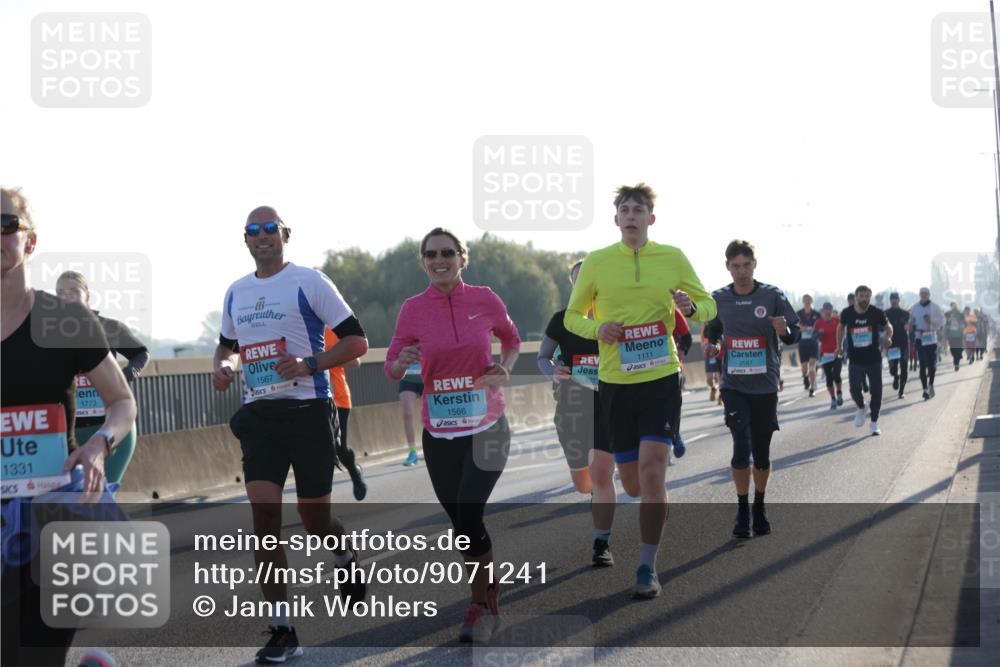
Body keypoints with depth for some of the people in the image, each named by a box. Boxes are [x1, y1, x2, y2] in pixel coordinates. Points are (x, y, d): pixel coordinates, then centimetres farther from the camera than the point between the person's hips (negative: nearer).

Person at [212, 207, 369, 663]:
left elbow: (356, 341, -5)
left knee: (313, 516, 4)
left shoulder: (309, 282, -4)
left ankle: (347, 561, 42)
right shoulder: (236, 292, 13)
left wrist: (309, 364, -18)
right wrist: (222, 367, 6)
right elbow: (227, 344, 29)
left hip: (307, 410, -4)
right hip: (258, 414, 4)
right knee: (264, 510, -10)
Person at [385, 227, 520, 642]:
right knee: (461, 521, 10)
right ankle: (488, 594, 32)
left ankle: (481, 604, 3)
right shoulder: (414, 309, -3)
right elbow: (391, 369, 2)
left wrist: (505, 369, -4)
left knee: (468, 515, -15)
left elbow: (511, 339, 15)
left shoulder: (485, 300, -4)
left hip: (486, 427, -2)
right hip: (439, 433, 2)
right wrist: (403, 362, -21)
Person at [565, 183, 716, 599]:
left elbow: (709, 306, 11)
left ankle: (647, 569, -7)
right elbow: (572, 316, 11)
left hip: (661, 379, -2)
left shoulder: (673, 258, 2)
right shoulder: (596, 263, 2)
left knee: (651, 469, -15)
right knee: (631, 481, 7)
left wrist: (691, 307, -13)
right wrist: (596, 329, -11)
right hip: (614, 382, 2)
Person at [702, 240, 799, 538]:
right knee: (741, 448, -13)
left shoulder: (772, 295, -5)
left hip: (765, 385, 0)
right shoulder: (718, 299, 1)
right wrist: (711, 344, -3)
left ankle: (759, 508, 29)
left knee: (761, 452, 9)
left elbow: (794, 335, 0)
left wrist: (784, 331, -23)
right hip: (734, 385, 0)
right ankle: (742, 511, 2)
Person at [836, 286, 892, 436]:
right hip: (855, 360, 0)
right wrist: (840, 346, 16)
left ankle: (874, 422, 16)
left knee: (876, 391, 0)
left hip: (874, 359, 0)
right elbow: (841, 327, 17)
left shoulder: (877, 313, -8)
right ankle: (861, 408, 23)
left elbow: (888, 327, 11)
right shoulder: (847, 313, -4)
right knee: (854, 389, -11)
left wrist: (888, 338, -3)